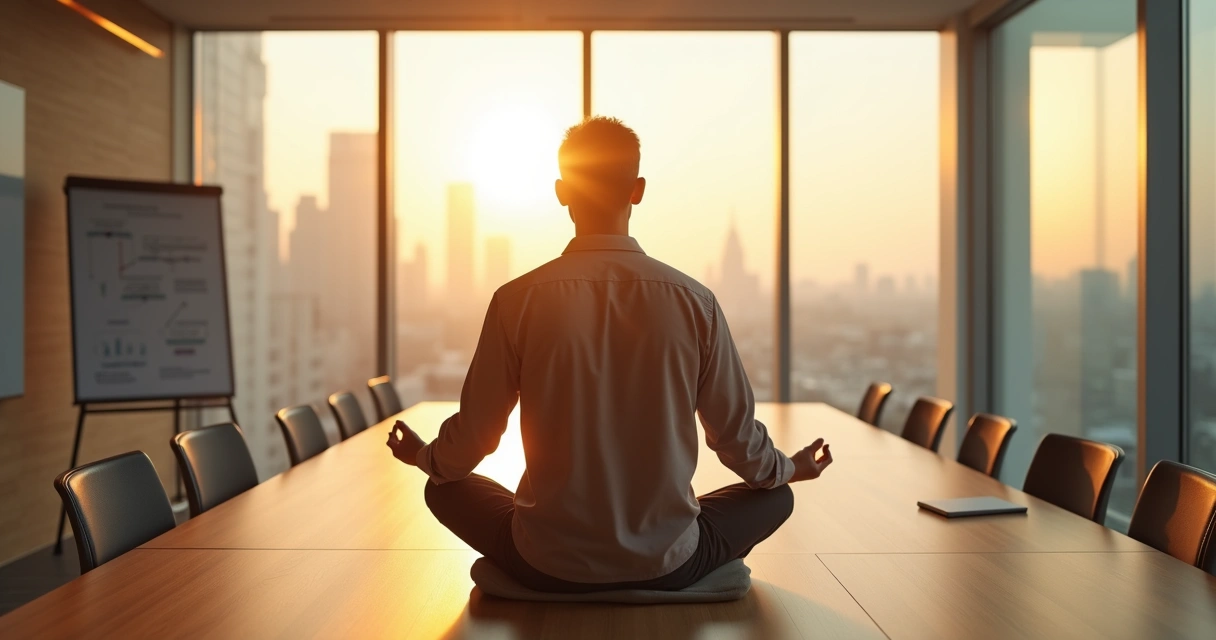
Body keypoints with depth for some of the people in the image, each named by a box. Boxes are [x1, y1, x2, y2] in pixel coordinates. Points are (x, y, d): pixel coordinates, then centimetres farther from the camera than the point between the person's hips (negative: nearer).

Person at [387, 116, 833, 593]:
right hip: (666, 565, 1)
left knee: (444, 487, 27)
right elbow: (736, 435, 1)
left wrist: (423, 457, 22)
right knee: (776, 495, 26)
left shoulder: (518, 301, -12)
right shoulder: (695, 302, -10)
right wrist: (790, 468, 24)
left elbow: (473, 437, -2)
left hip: (546, 569, 0)